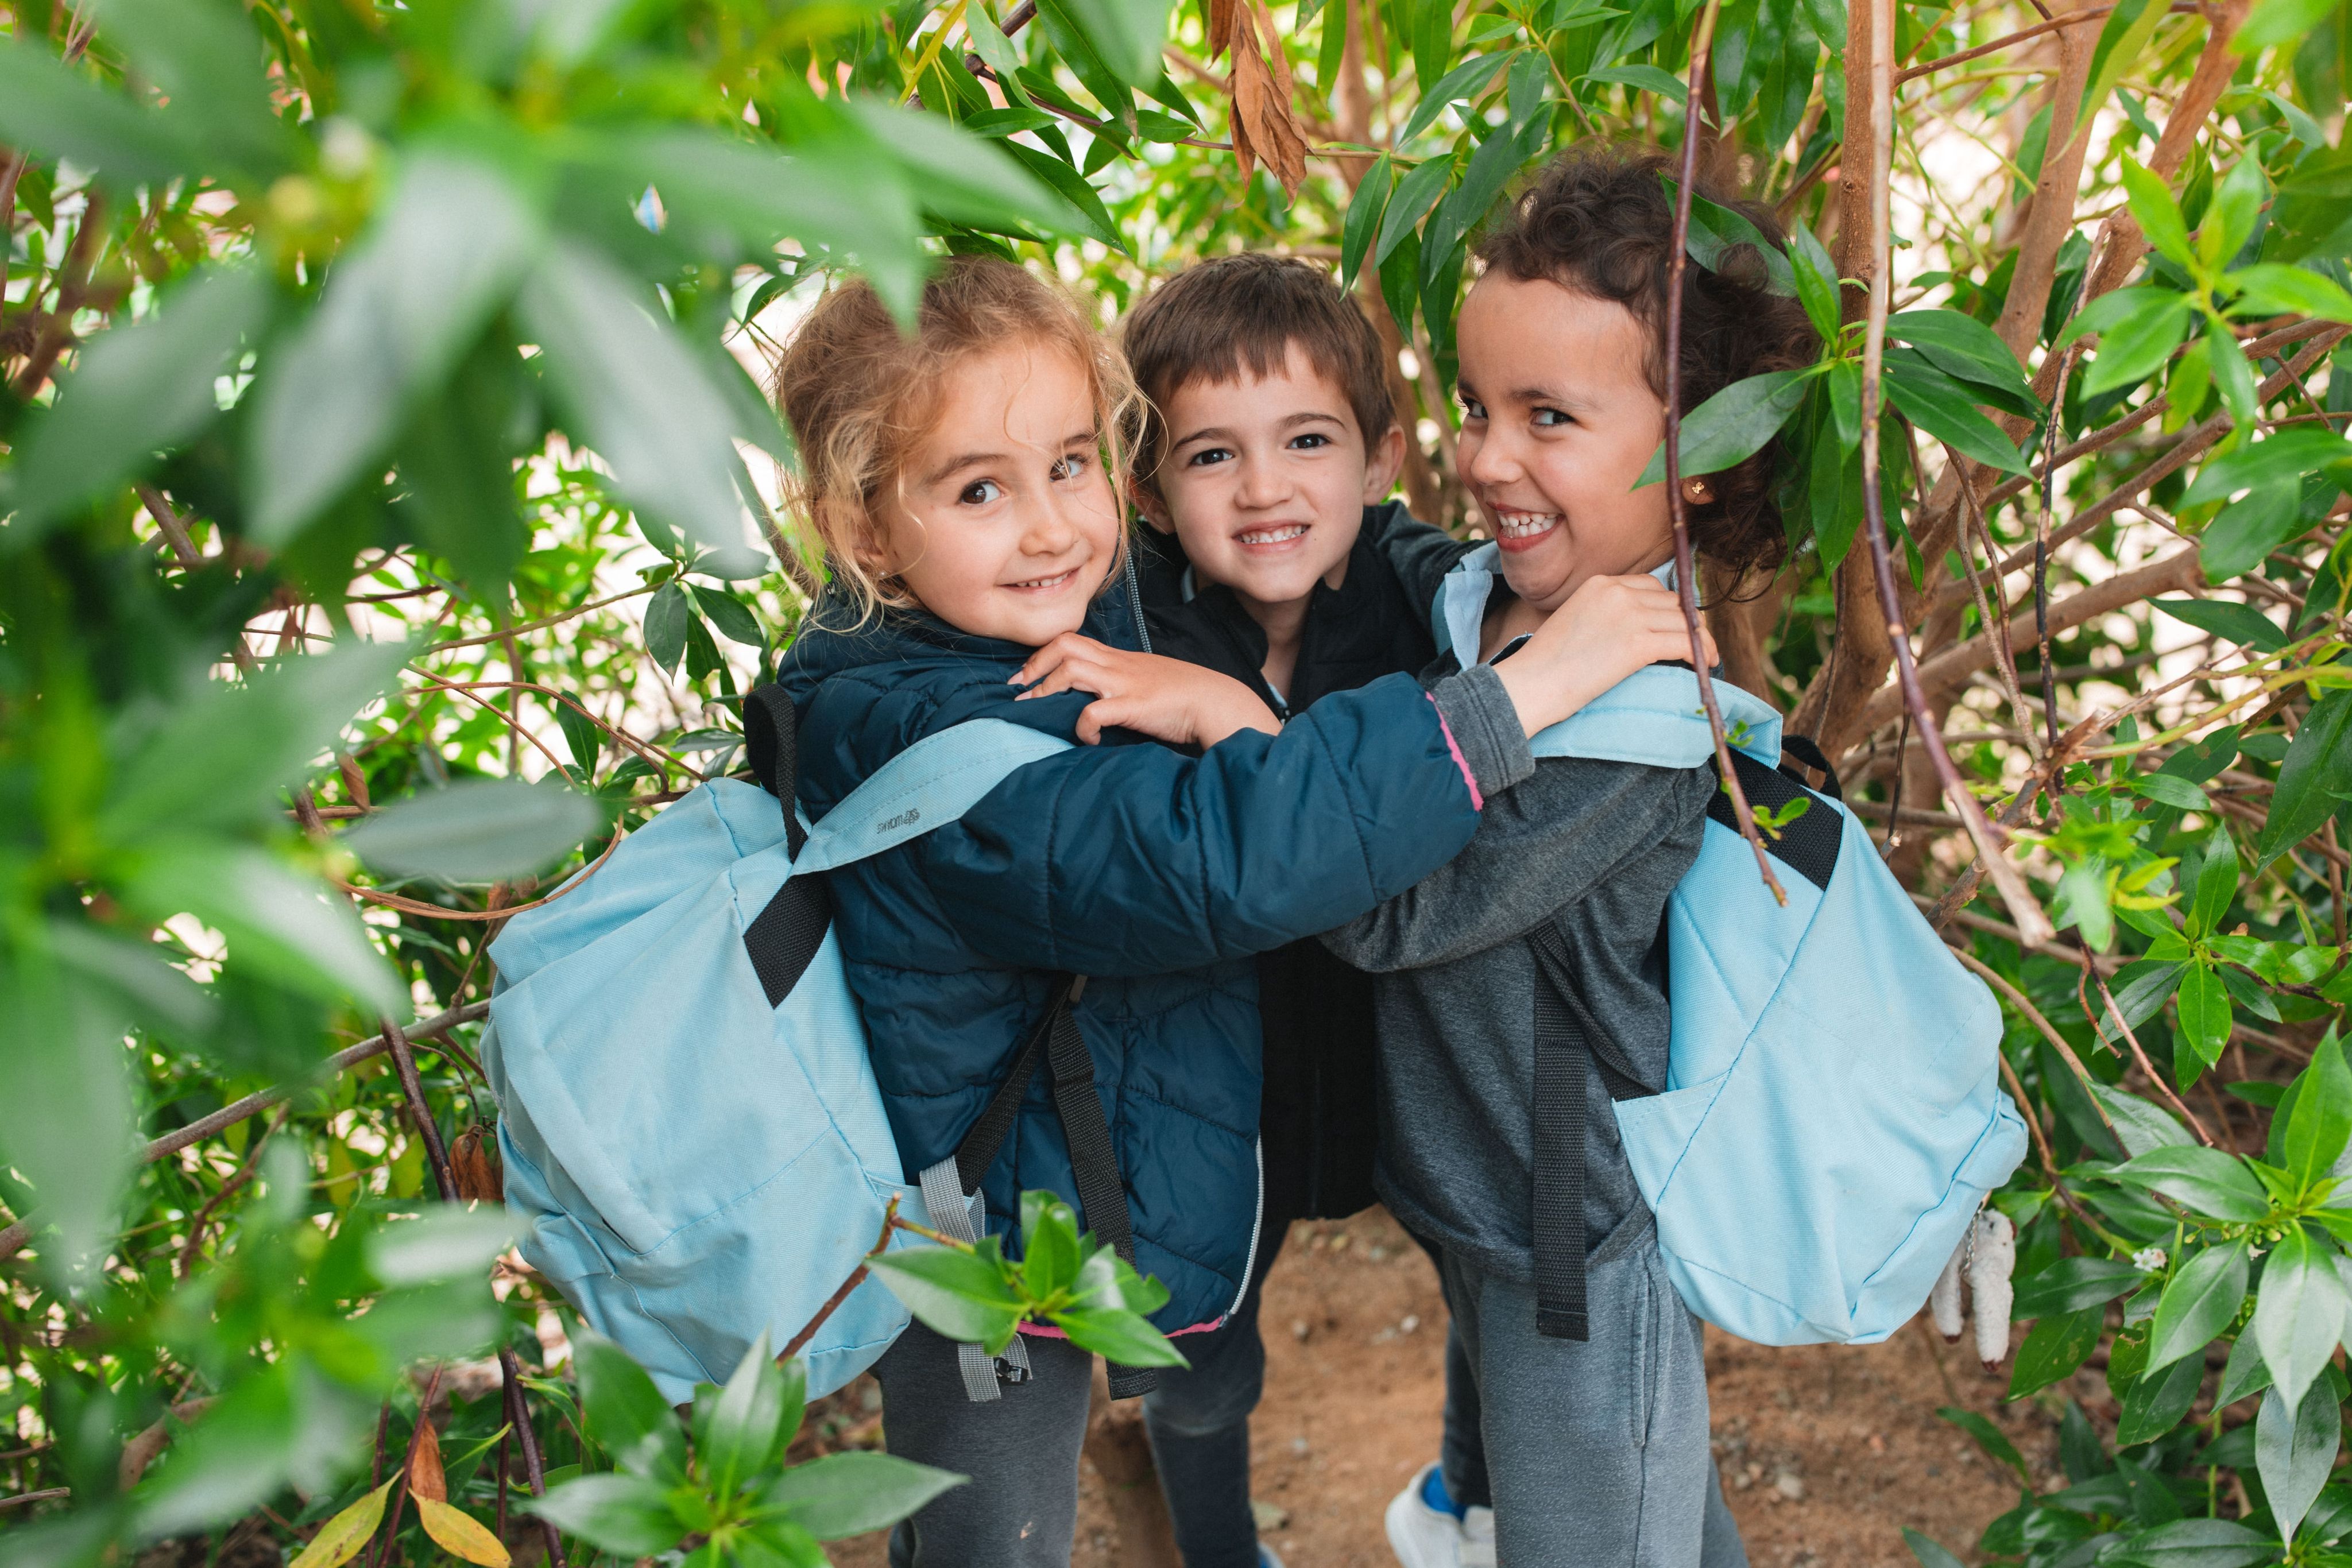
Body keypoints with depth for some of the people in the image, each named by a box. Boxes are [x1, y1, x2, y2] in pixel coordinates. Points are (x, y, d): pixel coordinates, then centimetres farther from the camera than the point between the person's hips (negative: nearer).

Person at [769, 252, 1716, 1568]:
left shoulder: (1066, 618, -7)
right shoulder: (929, 744, -35)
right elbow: (1225, 857, -46)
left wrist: (1221, 706, -29)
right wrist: (1528, 687, -44)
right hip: (993, 1278, -8)